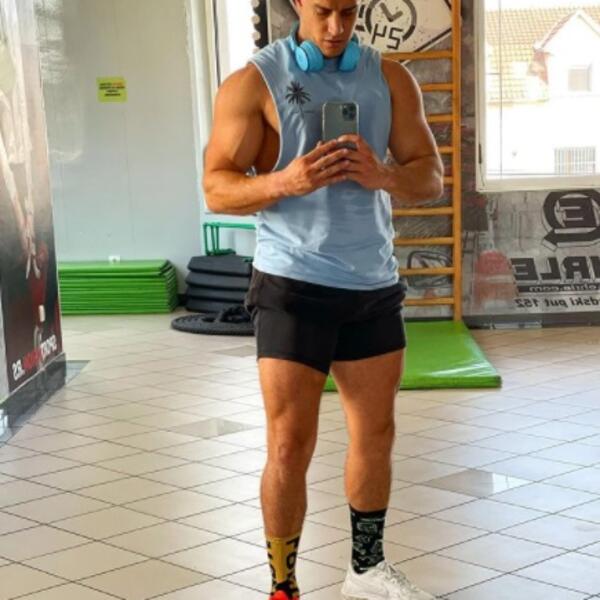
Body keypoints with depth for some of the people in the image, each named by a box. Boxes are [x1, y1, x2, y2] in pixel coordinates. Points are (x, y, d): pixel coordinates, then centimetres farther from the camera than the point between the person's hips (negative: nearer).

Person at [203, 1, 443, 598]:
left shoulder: (391, 79, 5)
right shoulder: (254, 82, -6)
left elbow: (431, 176, 4)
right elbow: (218, 189, -9)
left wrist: (382, 176, -19)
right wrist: (286, 181, -28)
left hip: (374, 286, 5)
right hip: (294, 286, -4)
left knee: (375, 435, 14)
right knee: (290, 447, -2)